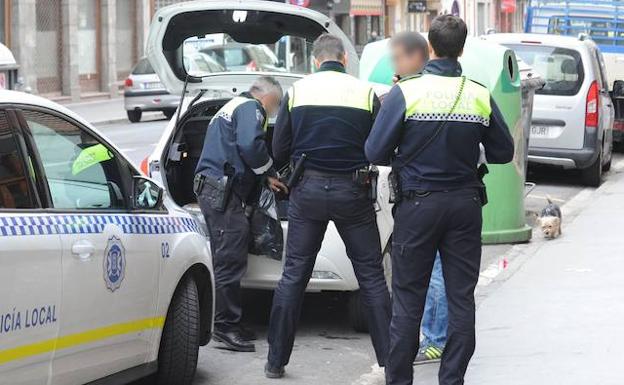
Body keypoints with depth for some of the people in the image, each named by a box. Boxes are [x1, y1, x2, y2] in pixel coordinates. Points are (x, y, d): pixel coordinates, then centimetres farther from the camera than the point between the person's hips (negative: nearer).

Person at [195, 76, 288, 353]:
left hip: (210, 188, 11)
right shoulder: (251, 108, -3)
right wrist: (270, 173, -6)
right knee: (231, 260, -11)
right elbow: (250, 145, -19)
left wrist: (266, 177, 25)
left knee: (226, 259, 14)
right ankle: (225, 325, -11)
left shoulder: (232, 107, 29)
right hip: (222, 191, -11)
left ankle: (226, 324, 17)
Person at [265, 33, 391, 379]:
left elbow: (279, 150, 4)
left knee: (294, 273, 8)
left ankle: (276, 360, 8)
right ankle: (389, 357, 7)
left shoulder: (297, 92, 1)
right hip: (352, 192, -1)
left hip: (307, 191, 1)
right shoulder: (366, 93, -2)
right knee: (371, 275, 7)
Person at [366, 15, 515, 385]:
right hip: (465, 204, 2)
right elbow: (503, 152, 6)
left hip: (418, 204, -2)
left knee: (408, 299, 6)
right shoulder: (481, 97, -3)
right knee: (461, 298, 8)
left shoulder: (406, 93, -11)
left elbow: (376, 152, -10)